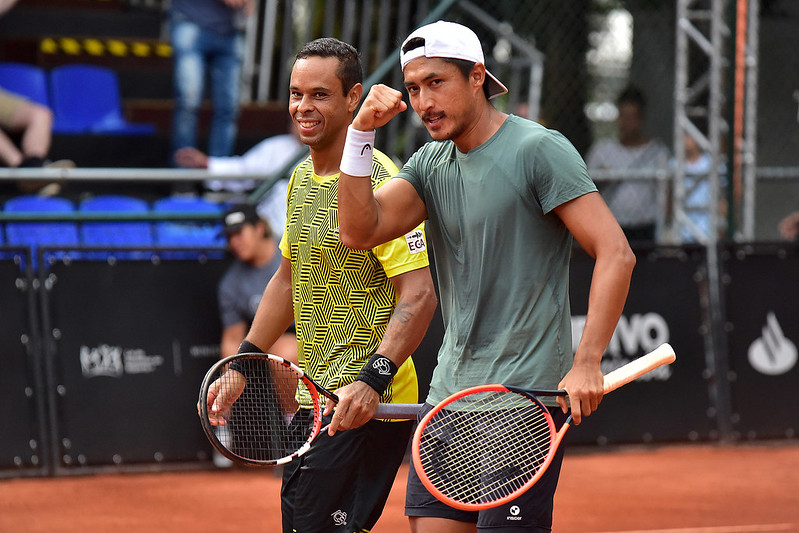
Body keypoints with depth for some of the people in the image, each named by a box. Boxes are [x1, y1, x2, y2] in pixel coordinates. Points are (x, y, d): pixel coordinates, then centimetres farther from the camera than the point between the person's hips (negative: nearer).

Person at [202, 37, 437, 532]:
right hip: (316, 399, 9)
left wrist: (373, 379, -31)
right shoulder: (302, 179, 13)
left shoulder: (378, 181, -16)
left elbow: (420, 293, -21)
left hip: (366, 407, -9)